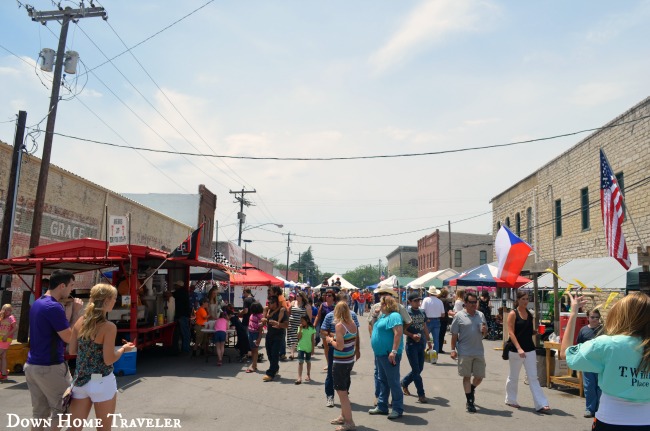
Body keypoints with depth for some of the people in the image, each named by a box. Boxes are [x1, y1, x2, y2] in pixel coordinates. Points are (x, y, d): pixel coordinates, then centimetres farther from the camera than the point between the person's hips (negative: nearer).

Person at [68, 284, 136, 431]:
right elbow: (108, 360, -17)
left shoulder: (80, 322, 1)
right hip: (101, 382, -6)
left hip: (80, 380, 6)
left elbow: (72, 351, 8)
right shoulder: (109, 327, -18)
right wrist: (123, 349, 0)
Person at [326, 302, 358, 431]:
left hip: (340, 362, -8)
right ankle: (343, 417, 35)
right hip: (350, 360, 8)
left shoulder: (339, 325, -20)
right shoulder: (353, 324, 2)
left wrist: (330, 340, -7)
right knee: (344, 391, 22)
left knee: (342, 392, 2)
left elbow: (339, 346, -24)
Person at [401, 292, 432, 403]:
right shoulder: (407, 313, -9)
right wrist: (412, 335, -22)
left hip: (421, 344, 7)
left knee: (419, 369, 13)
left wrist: (428, 341, 19)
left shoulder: (422, 313, 9)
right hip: (411, 345, -6)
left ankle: (404, 383, 35)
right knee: (416, 370, -3)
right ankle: (421, 394, 5)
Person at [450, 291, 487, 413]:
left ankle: (471, 390, 38)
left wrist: (484, 330, -6)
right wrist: (453, 349, -7)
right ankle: (469, 401, 15)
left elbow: (485, 332, 17)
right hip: (465, 352, -4)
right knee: (467, 376, 3)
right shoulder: (459, 316, -5)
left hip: (479, 352, 4)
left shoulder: (481, 315, 9)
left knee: (479, 376, 8)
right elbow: (454, 334, -3)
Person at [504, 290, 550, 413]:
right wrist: (519, 348, -24)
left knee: (533, 378, 2)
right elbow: (511, 333, -15)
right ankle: (510, 400, 27)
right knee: (513, 377, 10)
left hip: (530, 349, 5)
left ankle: (541, 404, 1)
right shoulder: (513, 314, -9)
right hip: (516, 350, -4)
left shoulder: (530, 314, 8)